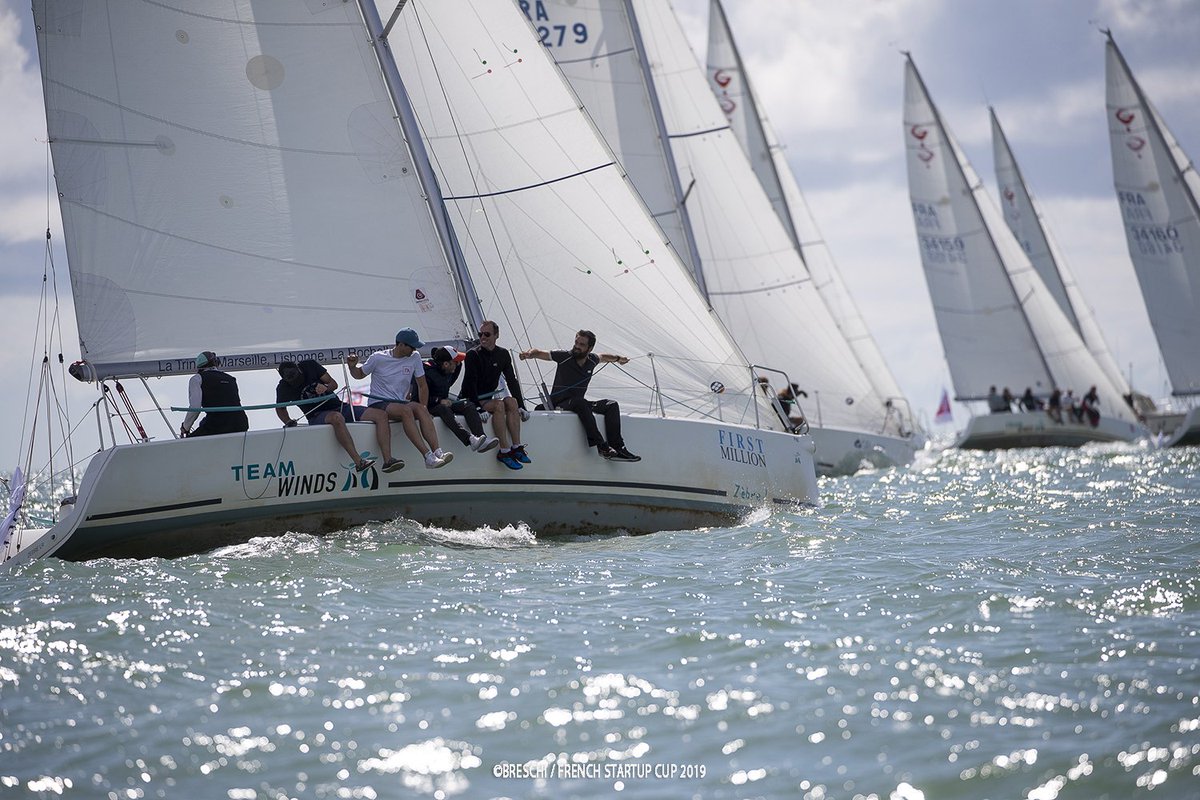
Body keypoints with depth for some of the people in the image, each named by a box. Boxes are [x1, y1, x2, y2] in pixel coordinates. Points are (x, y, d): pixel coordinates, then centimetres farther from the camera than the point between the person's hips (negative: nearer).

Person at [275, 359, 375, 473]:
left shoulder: (309, 365, -1)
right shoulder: (283, 387, -4)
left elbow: (334, 384, 2)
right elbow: (280, 408, 14)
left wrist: (326, 388, -20)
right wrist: (288, 422, -5)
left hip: (338, 406, 4)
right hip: (317, 416, -4)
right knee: (336, 418, -40)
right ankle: (359, 462, -49)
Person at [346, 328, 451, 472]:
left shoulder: (415, 357, 8)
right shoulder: (378, 358, 0)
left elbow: (422, 385, 14)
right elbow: (359, 375, 15)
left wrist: (423, 408, 3)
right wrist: (352, 366, -7)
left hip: (399, 403, 4)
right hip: (377, 404, -4)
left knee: (419, 408, -30)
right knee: (406, 410, -34)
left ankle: (437, 452, -42)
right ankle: (428, 456, -44)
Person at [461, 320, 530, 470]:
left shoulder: (503, 354, 8)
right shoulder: (473, 354, -10)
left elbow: (512, 381, 10)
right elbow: (471, 383, -19)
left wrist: (521, 407, 3)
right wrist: (479, 408, -30)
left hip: (489, 398, 6)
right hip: (471, 400, -6)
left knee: (511, 402, -22)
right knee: (499, 405, -31)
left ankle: (516, 448, -26)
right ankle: (504, 451, -33)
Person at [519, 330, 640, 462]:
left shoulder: (592, 360, 5)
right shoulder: (564, 356, -10)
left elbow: (603, 357, 30)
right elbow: (538, 352, -13)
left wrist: (618, 358, 41)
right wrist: (529, 353, -34)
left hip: (579, 404, 6)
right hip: (559, 404, -6)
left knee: (612, 405, -10)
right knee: (581, 403, -37)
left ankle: (617, 447, -23)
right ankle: (602, 447, -44)